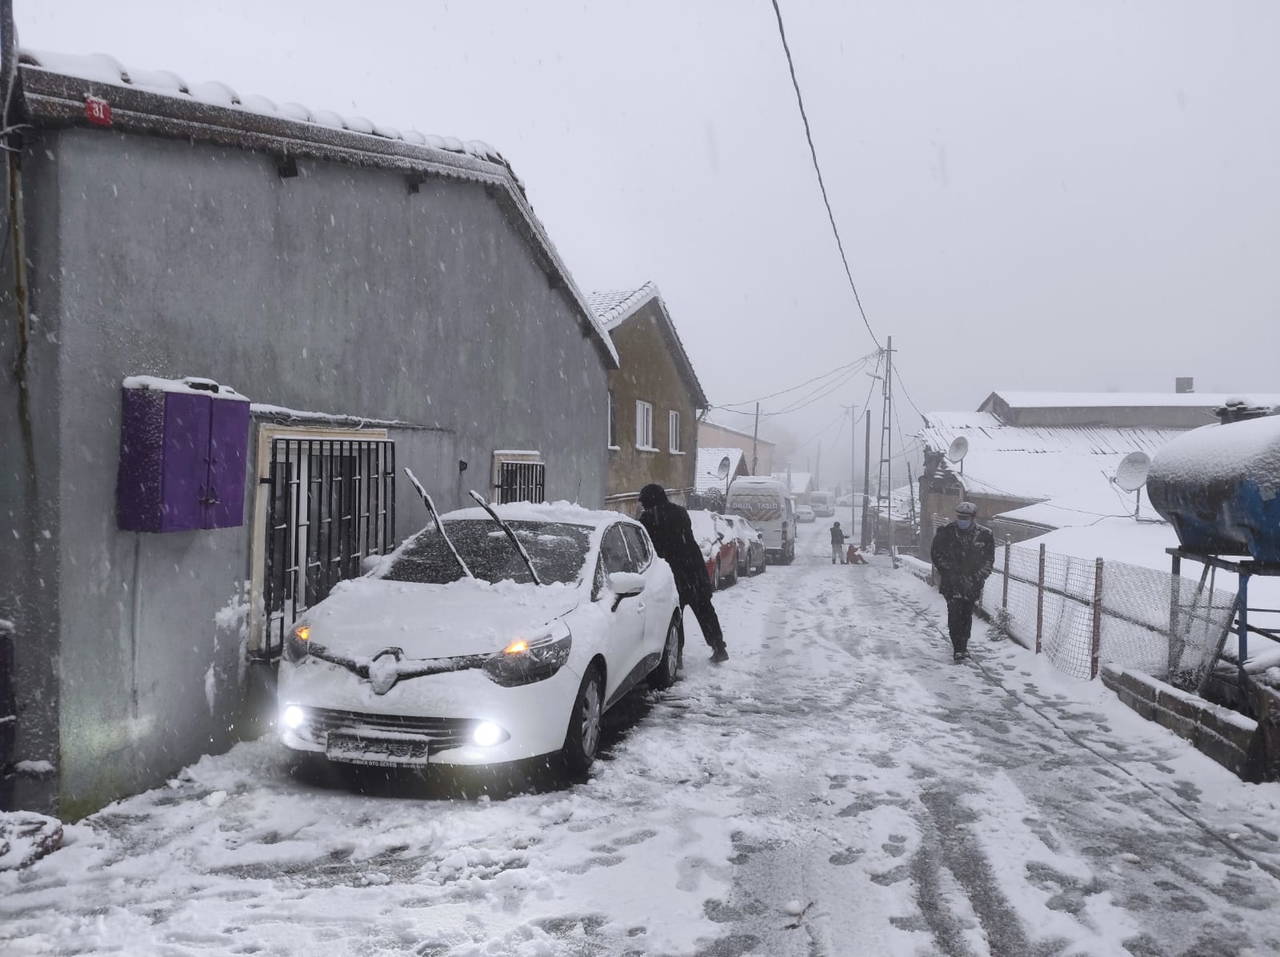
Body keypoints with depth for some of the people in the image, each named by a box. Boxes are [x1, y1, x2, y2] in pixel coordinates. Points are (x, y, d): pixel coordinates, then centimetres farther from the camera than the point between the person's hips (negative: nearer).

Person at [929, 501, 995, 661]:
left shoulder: (985, 535, -1)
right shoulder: (946, 532, -4)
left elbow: (989, 560, 5)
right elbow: (936, 554, 3)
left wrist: (978, 578, -5)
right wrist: (948, 571, -6)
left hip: (972, 583, 1)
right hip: (951, 581, -1)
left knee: (967, 615, 8)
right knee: (954, 613, -10)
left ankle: (963, 644, 25)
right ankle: (958, 648, -6)